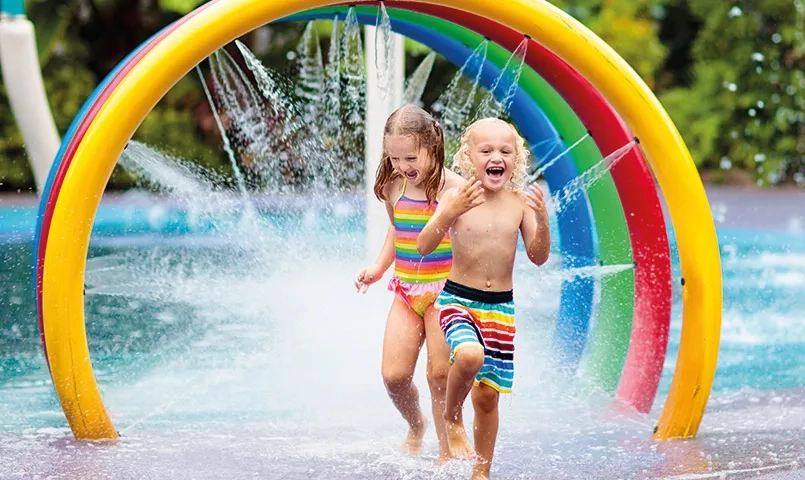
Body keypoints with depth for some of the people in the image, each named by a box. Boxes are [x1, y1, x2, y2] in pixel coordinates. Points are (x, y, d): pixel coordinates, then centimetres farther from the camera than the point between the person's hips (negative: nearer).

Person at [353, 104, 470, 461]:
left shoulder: (454, 189, -14)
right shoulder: (393, 188, 3)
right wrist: (379, 267, 12)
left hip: (444, 292, -5)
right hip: (406, 293, 5)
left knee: (440, 374, -6)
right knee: (393, 375, -3)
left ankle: (447, 451, 9)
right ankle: (415, 426, 27)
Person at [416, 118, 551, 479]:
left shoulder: (519, 203, -1)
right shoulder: (457, 197, -8)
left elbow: (538, 257, -1)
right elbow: (424, 247, -14)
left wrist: (542, 219, -18)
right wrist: (452, 211, -29)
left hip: (501, 307, 3)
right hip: (458, 300, -3)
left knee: (488, 395, 8)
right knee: (470, 355, -33)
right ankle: (452, 419, -5)